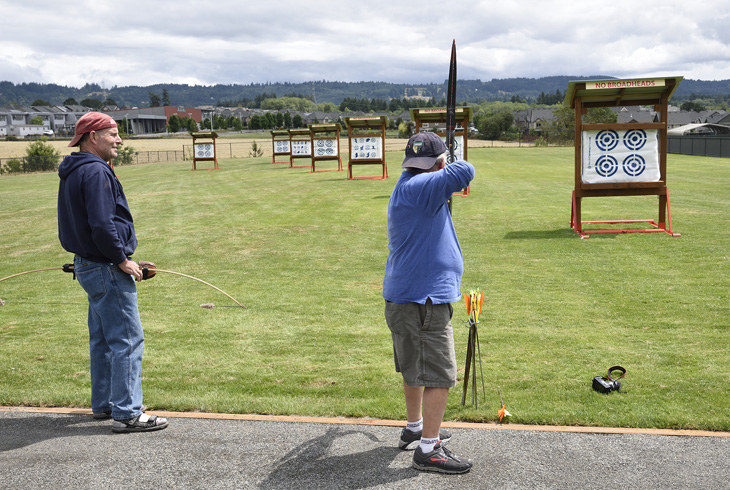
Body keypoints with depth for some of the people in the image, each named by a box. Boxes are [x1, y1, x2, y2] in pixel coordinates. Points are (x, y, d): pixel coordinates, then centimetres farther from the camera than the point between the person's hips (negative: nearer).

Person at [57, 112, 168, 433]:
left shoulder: (73, 172, 16)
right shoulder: (95, 171, -17)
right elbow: (101, 225, -24)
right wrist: (122, 260, -15)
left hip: (87, 266, 11)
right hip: (106, 269, -11)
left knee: (103, 339, 18)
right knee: (127, 340, -7)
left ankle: (103, 404, 28)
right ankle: (126, 413, -3)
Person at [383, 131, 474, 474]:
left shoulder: (409, 188, 14)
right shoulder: (418, 187, -19)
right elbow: (464, 172, -26)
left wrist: (442, 177, 31)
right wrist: (449, 168, -7)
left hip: (405, 297, 11)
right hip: (423, 300, -11)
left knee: (415, 368, 23)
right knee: (439, 376, -3)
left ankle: (415, 429, 38)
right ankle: (428, 449, 5)